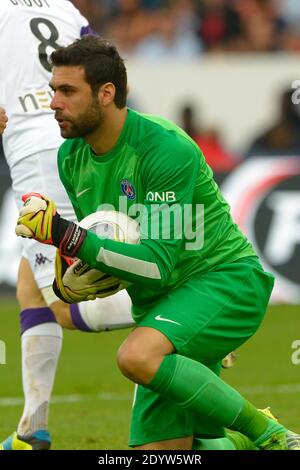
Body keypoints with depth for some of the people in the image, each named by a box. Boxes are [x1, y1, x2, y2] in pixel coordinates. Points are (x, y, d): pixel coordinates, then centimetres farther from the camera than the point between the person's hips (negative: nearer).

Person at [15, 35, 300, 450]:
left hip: (227, 281, -8)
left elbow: (157, 264, -26)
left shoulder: (167, 149, -21)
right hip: (158, 305, 8)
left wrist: (64, 235, -32)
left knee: (138, 356, -35)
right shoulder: (71, 157, 2)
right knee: (159, 449, -2)